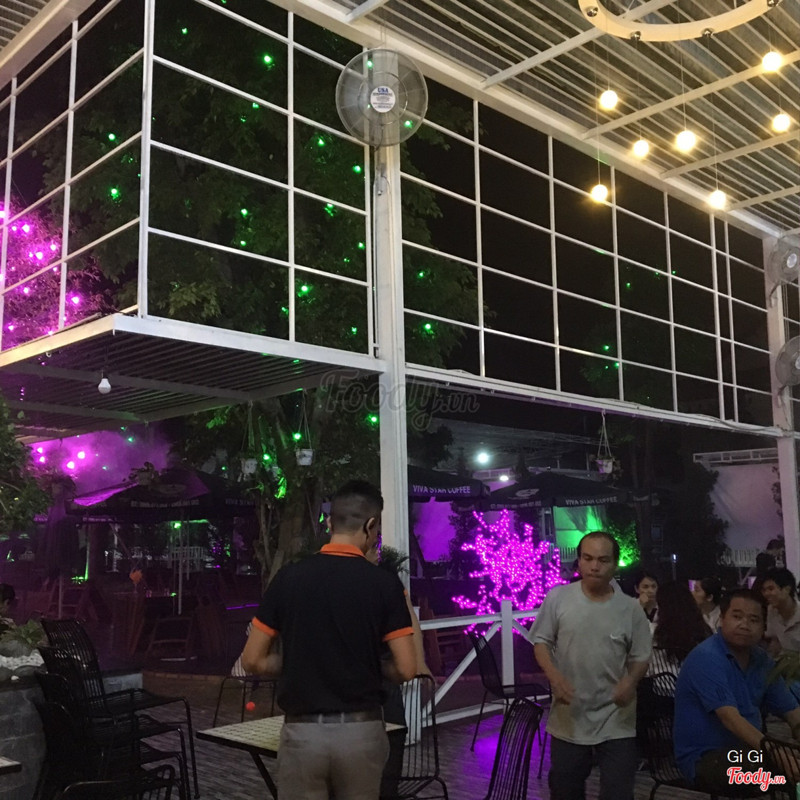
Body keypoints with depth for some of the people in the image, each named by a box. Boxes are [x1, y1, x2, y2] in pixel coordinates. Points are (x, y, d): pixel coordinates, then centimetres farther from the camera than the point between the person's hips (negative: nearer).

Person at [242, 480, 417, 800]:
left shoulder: (289, 577, -3)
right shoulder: (384, 583, -7)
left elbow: (253, 661, 0)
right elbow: (405, 669, -8)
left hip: (303, 731, 1)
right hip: (361, 730, 0)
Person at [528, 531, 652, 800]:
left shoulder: (630, 608, -5)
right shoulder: (557, 598, -7)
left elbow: (640, 656, 2)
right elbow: (541, 642, -1)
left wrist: (630, 681, -19)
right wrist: (554, 676, -18)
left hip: (616, 721, 0)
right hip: (568, 717, 1)